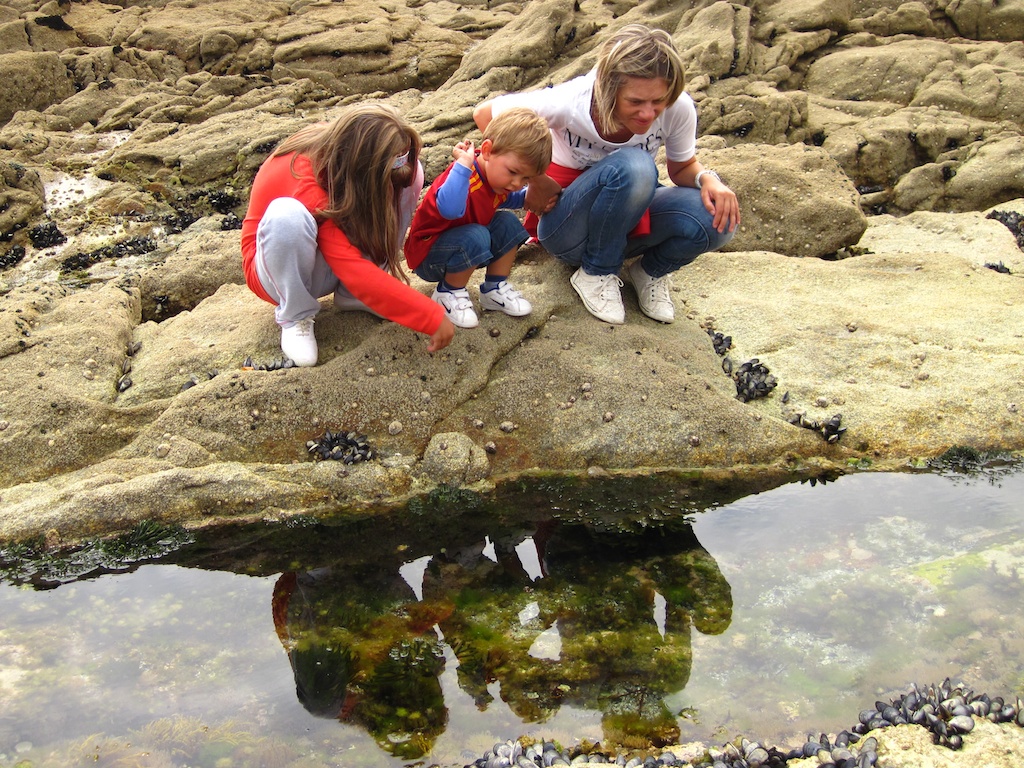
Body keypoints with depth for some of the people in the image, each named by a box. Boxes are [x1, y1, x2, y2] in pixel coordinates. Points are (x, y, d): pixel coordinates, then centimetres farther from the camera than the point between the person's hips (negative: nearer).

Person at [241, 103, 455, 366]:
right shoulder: (303, 179, -35)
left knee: (410, 173, -16)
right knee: (287, 216, -41)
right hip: (280, 264, -5)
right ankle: (295, 317, -12)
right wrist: (433, 319, -36)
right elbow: (357, 273, -38)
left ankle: (352, 295, -7)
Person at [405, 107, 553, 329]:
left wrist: (529, 196, 4)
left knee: (508, 223, -5)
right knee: (476, 237, -34)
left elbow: (507, 199, 23)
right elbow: (450, 209, -56)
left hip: (461, 247, 9)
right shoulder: (465, 178, -32)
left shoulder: (497, 176, -3)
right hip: (426, 256, -9)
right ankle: (448, 293, -11)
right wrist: (463, 164, -50)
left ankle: (495, 289, 7)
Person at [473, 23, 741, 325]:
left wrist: (708, 178, -25)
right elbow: (485, 115, -14)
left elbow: (683, 166, -1)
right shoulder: (569, 102, -27)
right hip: (567, 228, -3)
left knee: (717, 218, -28)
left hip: (628, 218, 3)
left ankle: (651, 271, 4)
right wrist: (535, 180, -15)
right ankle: (596, 273, -12)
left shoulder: (679, 109, -20)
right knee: (632, 167, -35)